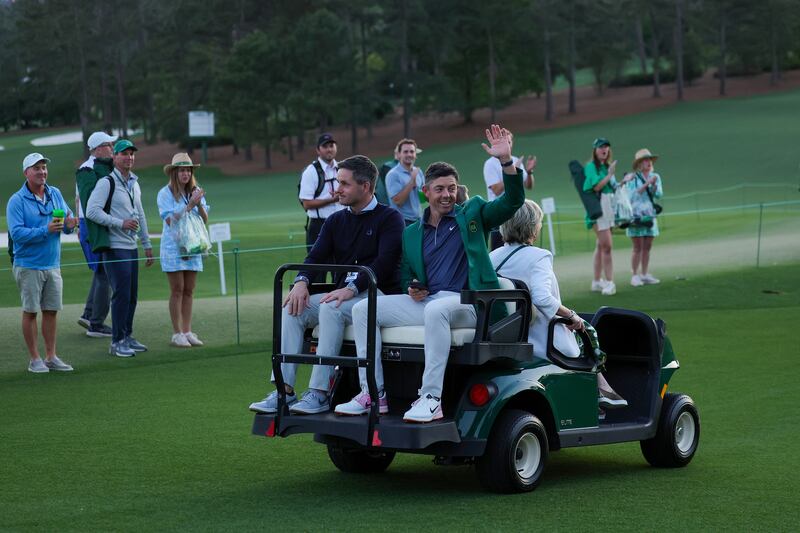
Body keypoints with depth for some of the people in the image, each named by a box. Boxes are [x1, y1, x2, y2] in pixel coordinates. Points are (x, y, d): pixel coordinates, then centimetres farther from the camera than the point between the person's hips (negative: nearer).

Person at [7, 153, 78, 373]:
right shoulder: (17, 201, -10)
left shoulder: (55, 194, 7)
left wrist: (69, 224, -13)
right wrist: (46, 230, -26)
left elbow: (67, 219, 12)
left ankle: (51, 357, 16)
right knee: (30, 311, 1)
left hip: (53, 265, 5)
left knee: (51, 311, 8)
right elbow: (17, 233, -18)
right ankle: (35, 359, 7)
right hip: (28, 266, -5)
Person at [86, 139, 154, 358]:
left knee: (132, 294, 10)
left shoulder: (134, 184, 16)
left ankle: (127, 336, 19)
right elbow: (92, 211, -18)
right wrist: (121, 223, -20)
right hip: (115, 248, -8)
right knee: (121, 294, -11)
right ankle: (117, 342, -6)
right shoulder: (106, 183, -10)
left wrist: (147, 244, 22)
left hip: (131, 247, 8)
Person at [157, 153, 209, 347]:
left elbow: (204, 220, 4)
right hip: (173, 246, -4)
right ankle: (177, 333, 0)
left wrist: (199, 204, -14)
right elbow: (171, 220, -14)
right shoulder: (165, 194, -7)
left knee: (189, 291, 5)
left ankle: (187, 331, 10)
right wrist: (190, 205, -18)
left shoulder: (196, 192, 7)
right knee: (177, 290, -4)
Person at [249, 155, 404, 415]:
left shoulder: (389, 219, -3)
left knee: (331, 309, -34)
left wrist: (352, 288, -28)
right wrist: (301, 282, -14)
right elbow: (316, 256, 8)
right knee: (292, 308, -16)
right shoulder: (336, 221, 17)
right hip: (342, 294, 7)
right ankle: (284, 391, -22)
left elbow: (384, 263, -16)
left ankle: (319, 393, -35)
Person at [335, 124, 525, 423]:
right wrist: (410, 289, 2)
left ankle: (431, 398, -41)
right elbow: (405, 276, 28)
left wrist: (506, 161, -16)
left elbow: (512, 201, -2)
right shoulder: (412, 233, 22)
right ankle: (373, 394, -13)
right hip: (424, 303, 5)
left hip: (465, 303, -5)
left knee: (436, 310, -40)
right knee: (363, 309, -10)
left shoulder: (472, 214, 11)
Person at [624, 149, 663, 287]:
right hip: (636, 215, -5)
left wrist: (654, 185, -18)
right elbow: (633, 195, -14)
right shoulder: (633, 178, -4)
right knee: (638, 247, -6)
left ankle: (645, 275, 10)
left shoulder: (655, 177, 9)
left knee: (647, 247, 5)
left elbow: (658, 195, 0)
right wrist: (646, 184, -20)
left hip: (650, 215, 5)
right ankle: (635, 276, -3)